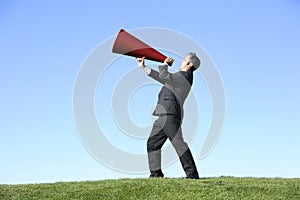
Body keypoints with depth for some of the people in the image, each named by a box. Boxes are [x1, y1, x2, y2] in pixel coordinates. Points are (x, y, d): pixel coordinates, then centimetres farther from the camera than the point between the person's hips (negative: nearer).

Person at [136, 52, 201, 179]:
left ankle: (192, 173, -15)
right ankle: (156, 173, 13)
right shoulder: (179, 77, 24)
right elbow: (160, 77, 31)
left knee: (178, 142, -15)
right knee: (153, 142, 11)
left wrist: (165, 64, 8)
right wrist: (143, 67, 34)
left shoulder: (183, 77, -6)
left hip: (170, 115, -10)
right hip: (165, 116, 10)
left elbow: (163, 76, -11)